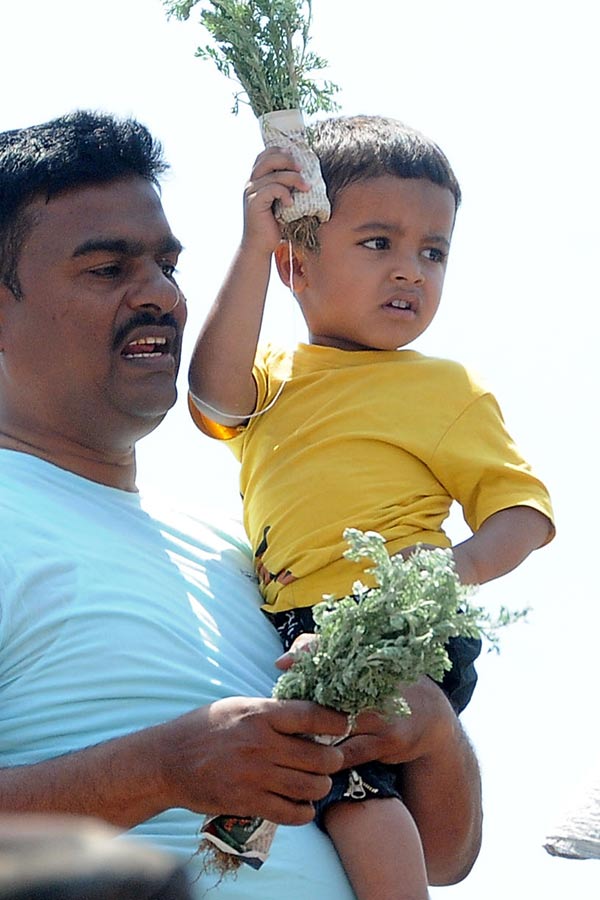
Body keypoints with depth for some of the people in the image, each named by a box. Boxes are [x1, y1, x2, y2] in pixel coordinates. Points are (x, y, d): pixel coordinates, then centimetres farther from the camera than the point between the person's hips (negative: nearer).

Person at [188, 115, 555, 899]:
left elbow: (524, 509, 4)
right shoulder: (272, 378, 18)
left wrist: (459, 562, -19)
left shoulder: (448, 389, 9)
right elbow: (215, 393, -6)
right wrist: (253, 248, -11)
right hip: (291, 636, 6)